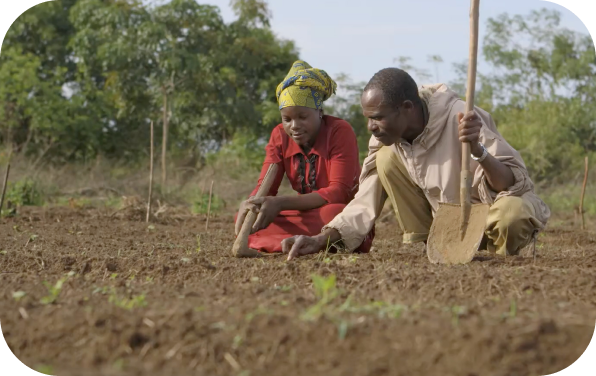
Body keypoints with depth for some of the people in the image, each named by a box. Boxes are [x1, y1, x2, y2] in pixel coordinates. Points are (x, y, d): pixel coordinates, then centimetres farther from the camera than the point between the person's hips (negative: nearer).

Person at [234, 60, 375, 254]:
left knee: (336, 215, -40)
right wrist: (249, 203, -33)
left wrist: (281, 203, -35)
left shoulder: (340, 131, -17)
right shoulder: (280, 137, 0)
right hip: (309, 215, 6)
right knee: (245, 217, -14)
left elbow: (339, 192, -25)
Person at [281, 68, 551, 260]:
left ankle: (496, 255, -5)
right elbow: (367, 201, -6)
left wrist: (478, 151, -46)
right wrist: (321, 240, -18)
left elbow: (512, 185, -27)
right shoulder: (388, 134, -10)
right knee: (387, 158, -15)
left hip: (490, 211, -4)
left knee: (512, 215, -40)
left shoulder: (460, 121, -28)